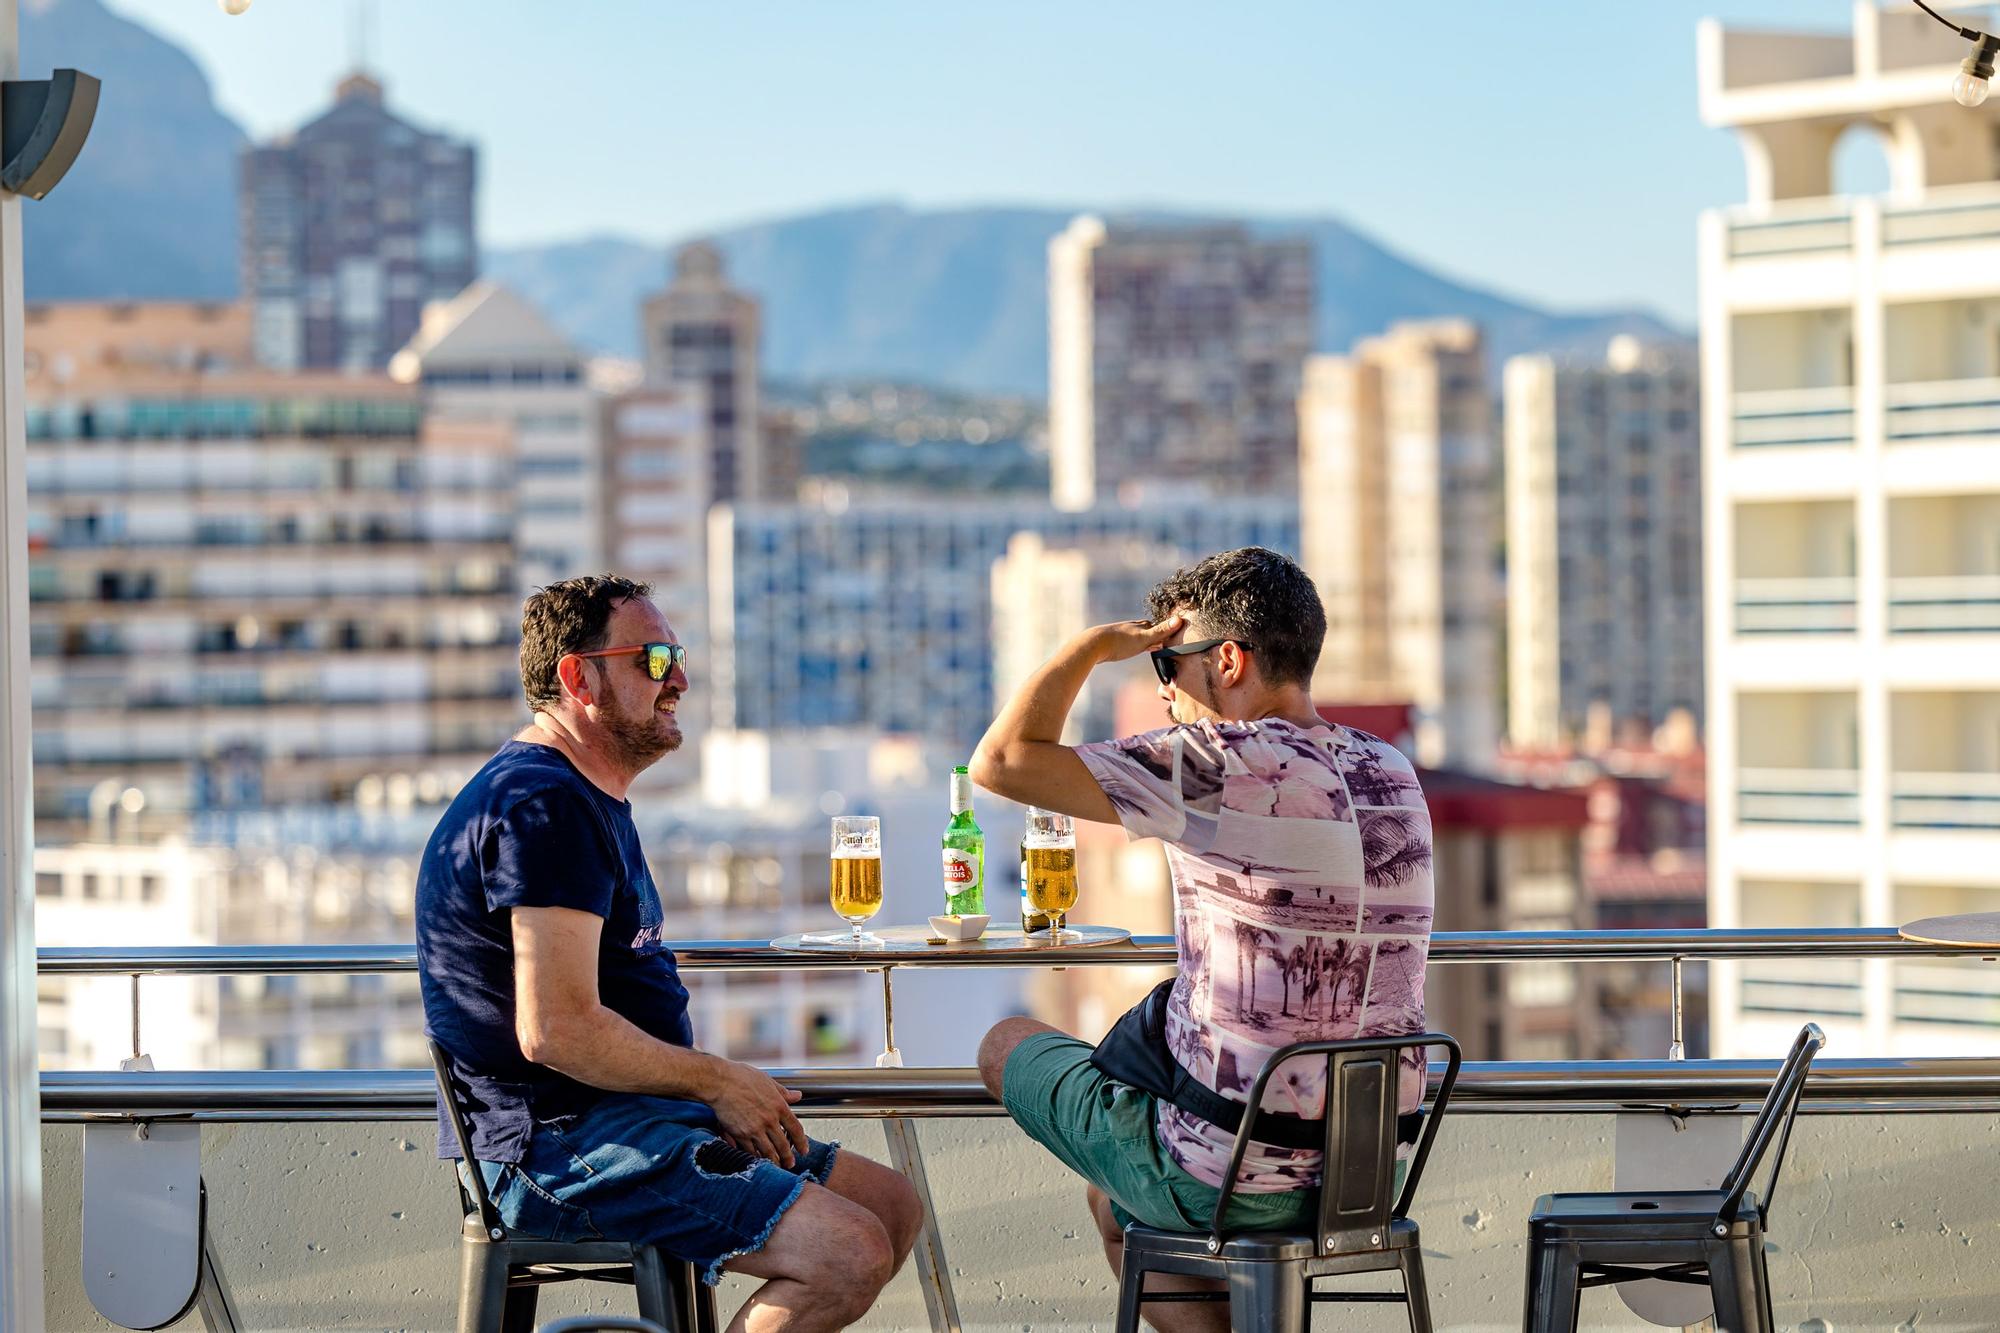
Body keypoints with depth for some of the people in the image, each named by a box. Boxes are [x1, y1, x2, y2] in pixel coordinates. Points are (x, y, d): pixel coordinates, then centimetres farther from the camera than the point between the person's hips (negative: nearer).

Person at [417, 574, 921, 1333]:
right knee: (849, 1254, -22)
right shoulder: (544, 806, -16)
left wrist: (729, 1091, 10)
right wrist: (718, 1083, -12)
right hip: (558, 1145, -11)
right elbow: (557, 1030, -24)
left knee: (893, 1208, 10)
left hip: (626, 1119, 11)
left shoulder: (589, 798, 20)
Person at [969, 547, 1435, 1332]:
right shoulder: (1391, 773, 6)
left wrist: (1093, 646, -4)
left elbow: (1001, 762, -17)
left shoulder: (1222, 765, -18)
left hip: (1232, 1177, -8)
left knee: (1009, 1046, 20)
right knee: (1115, 1196, 34)